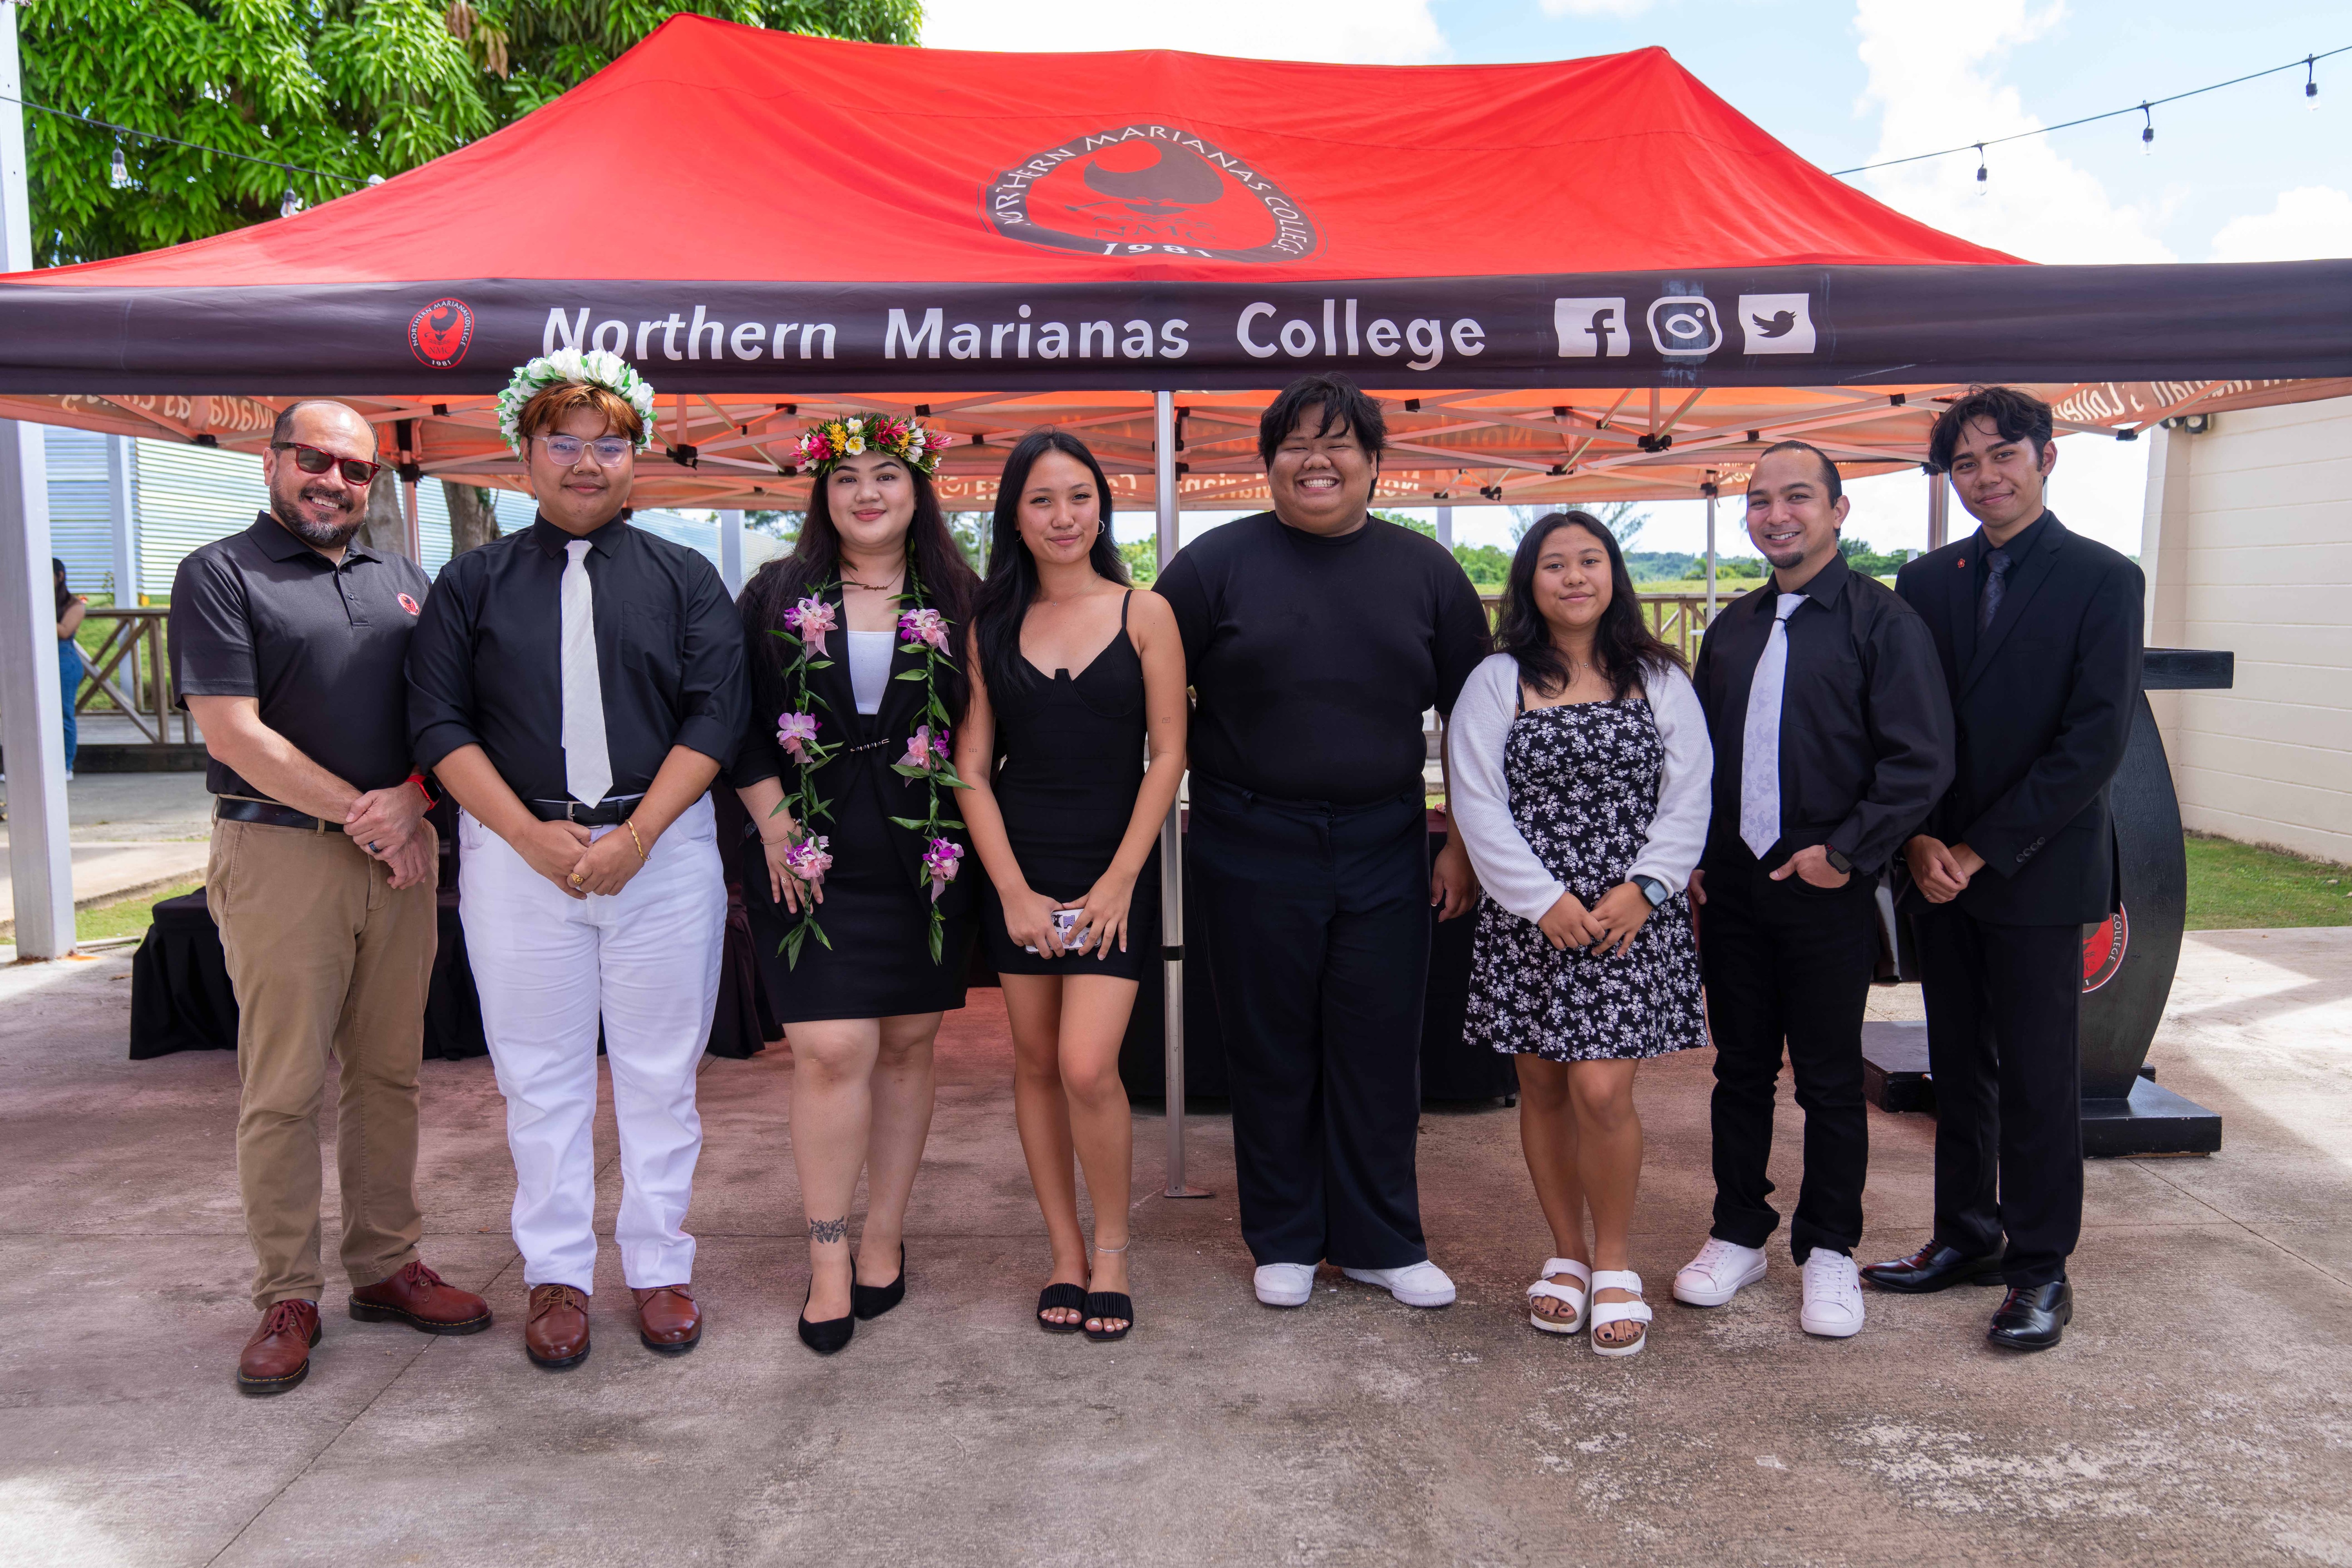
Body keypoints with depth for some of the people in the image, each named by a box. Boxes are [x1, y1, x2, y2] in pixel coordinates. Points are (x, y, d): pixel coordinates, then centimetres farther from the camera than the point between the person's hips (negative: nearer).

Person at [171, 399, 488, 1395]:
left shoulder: (401, 583, 16)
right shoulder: (220, 575, 0)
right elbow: (234, 732, -9)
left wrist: (410, 803, -7)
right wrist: (361, 816, -11)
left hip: (400, 854, 5)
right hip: (280, 854, -4)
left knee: (389, 1072, 9)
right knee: (281, 1087, 0)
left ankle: (387, 1267, 20)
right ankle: (287, 1297, 11)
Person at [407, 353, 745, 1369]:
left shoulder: (683, 577, 7)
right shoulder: (475, 581, 9)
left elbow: (716, 716, -1)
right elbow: (440, 722, 2)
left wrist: (633, 837, -12)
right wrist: (535, 836, -10)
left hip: (663, 850, 0)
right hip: (518, 851, 1)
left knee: (660, 1074, 7)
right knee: (541, 1077, 8)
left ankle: (660, 1269, 21)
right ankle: (557, 1276, 22)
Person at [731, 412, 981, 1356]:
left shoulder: (957, 601, 6)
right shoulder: (776, 596, 6)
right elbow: (736, 721, 6)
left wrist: (966, 827, -1)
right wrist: (774, 820, -5)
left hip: (925, 860, 1)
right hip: (810, 858, -1)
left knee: (908, 1046, 7)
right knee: (833, 1050, -9)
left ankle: (885, 1240, 22)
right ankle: (828, 1262, 5)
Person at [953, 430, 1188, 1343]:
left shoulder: (1144, 615, -1)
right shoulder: (991, 626, 5)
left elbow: (1167, 755, -3)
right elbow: (973, 769, 3)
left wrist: (1118, 881, -9)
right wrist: (1014, 890, -5)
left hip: (1114, 869, -3)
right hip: (1017, 872, 3)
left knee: (1088, 1067, -12)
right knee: (1036, 1066, 8)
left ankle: (1112, 1252, 10)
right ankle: (1065, 1254, 23)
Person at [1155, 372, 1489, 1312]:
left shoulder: (1424, 571, 7)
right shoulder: (1218, 563, 1)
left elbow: (1472, 718, 11)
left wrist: (1465, 844, 6)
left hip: (1385, 850, 2)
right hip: (1253, 852, -1)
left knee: (1379, 1049, 8)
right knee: (1271, 1051, 9)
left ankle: (1381, 1241, 25)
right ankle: (1284, 1241, 25)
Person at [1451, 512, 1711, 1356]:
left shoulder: (1659, 679, 7)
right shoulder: (1497, 682, 3)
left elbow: (1688, 799, 4)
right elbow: (1479, 805, -3)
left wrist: (1644, 888, -9)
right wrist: (1545, 900, -10)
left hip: (1633, 916, -1)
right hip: (1528, 920, 1)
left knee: (1601, 1091, -10)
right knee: (1542, 1089, 8)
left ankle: (1614, 1260, 11)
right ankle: (1567, 1253, 26)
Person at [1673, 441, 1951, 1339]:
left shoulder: (1883, 622, -5)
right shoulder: (1733, 626, 13)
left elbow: (1921, 759, -10)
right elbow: (1696, 750, 17)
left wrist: (1846, 851, -14)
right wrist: (1691, 854, 6)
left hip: (1827, 889, -4)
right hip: (1730, 886, 5)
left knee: (1830, 1080, 7)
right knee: (1740, 1069, 12)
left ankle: (1827, 1250, 22)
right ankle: (1739, 1234, 26)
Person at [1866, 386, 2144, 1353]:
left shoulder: (2102, 580, -5)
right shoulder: (1925, 582, 8)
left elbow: (2098, 739, -12)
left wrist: (1980, 850, -14)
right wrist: (1919, 840, -6)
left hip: (2038, 872, -4)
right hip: (1940, 867, 5)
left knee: (2037, 1076, 3)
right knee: (1958, 1065, 13)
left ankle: (2040, 1268, 16)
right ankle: (1966, 1236, 27)